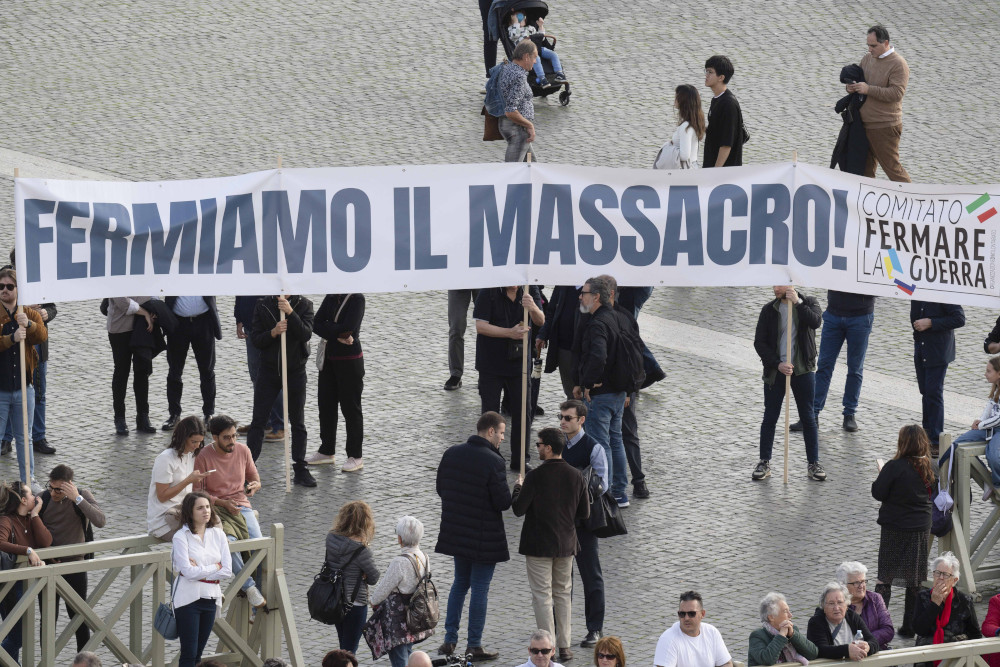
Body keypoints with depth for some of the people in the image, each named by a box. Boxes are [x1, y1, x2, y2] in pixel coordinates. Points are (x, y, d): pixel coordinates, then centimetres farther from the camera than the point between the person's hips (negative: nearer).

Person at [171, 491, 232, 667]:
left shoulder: (218, 534, 6)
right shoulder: (181, 537, -7)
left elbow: (227, 571, -1)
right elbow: (188, 572, -17)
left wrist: (199, 571, -10)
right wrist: (215, 568, -6)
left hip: (211, 598, 5)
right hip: (188, 598, -5)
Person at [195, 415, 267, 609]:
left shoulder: (243, 450, 8)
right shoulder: (203, 456, -5)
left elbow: (255, 480, 20)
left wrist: (254, 486, -5)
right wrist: (223, 503, -16)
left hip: (241, 505, 3)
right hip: (216, 508, -3)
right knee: (228, 542, -35)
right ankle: (249, 587, -28)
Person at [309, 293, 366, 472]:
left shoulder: (357, 299, -13)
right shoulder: (331, 296, 5)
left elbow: (348, 328, -23)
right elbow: (316, 325, -2)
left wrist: (327, 329, -9)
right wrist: (337, 335, -16)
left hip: (350, 359, -7)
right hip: (328, 357, 7)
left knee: (351, 407, 0)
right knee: (326, 404, 13)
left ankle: (355, 457, 7)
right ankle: (326, 451, 27)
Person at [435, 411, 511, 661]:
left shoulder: (451, 453, 0)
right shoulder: (493, 462, -20)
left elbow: (440, 488, 8)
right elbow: (503, 502, -20)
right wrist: (517, 492, 0)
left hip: (456, 532, 6)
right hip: (484, 537, -6)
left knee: (460, 582, 20)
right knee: (480, 588, 3)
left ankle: (449, 640, 19)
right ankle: (474, 646, 8)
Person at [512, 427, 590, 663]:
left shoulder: (535, 477, -17)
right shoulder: (575, 476, -3)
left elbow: (518, 509, -14)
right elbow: (585, 513, 2)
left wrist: (518, 488, 4)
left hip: (538, 545, -5)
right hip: (566, 544, 5)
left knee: (542, 596, 1)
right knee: (563, 594, 17)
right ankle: (564, 646, 17)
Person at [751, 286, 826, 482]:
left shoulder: (808, 303, -1)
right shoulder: (769, 309, 0)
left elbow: (815, 322, -22)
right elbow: (759, 342, -2)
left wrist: (797, 302, -24)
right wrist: (777, 364, -12)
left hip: (803, 371, -1)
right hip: (775, 371, 1)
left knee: (808, 418, 4)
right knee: (770, 418, 5)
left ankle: (814, 463, 11)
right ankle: (764, 463, 13)